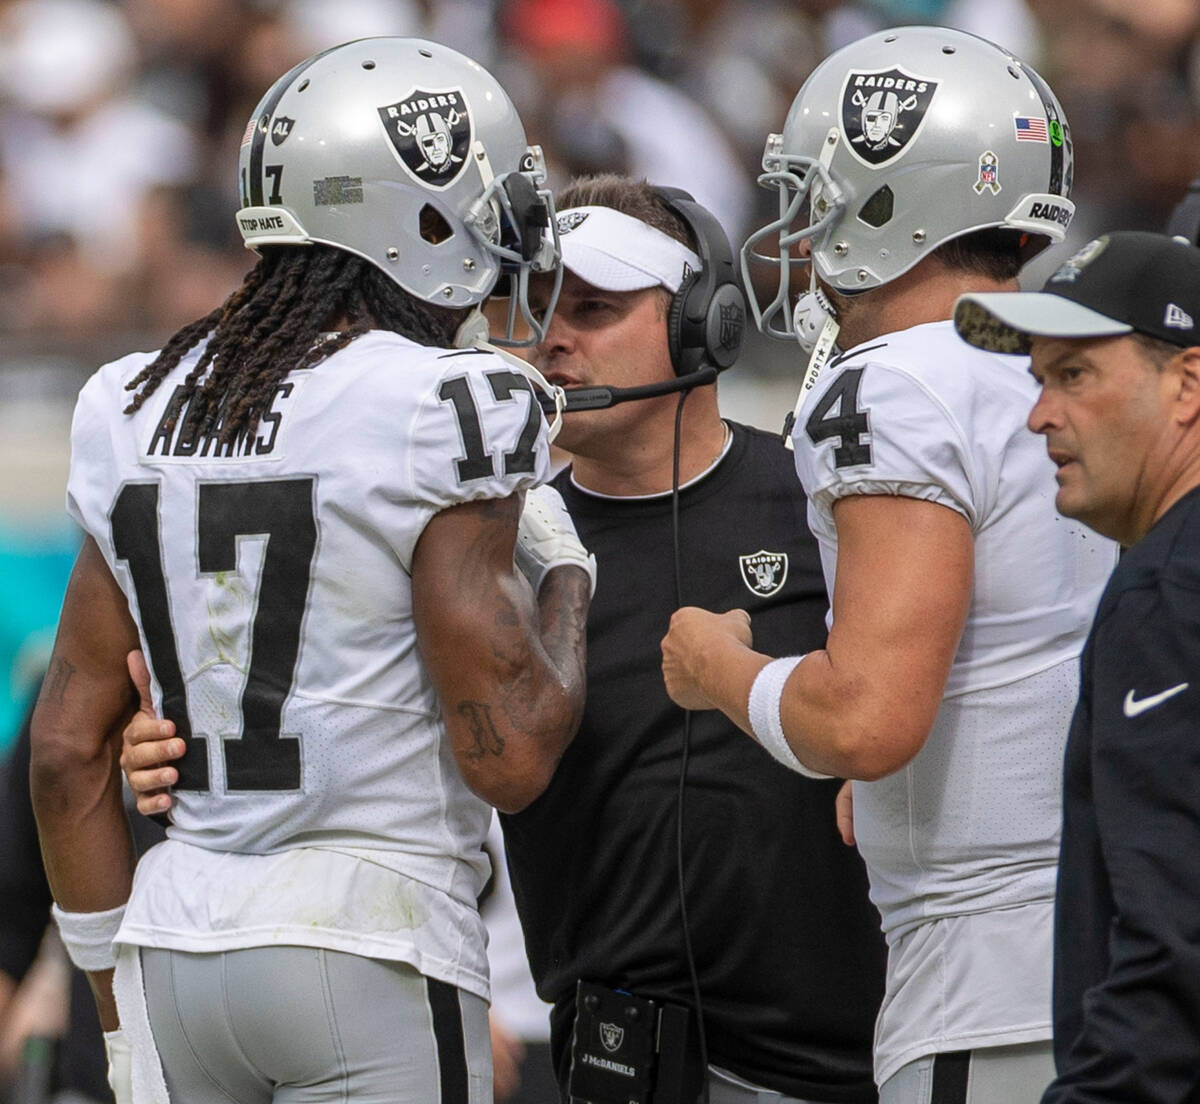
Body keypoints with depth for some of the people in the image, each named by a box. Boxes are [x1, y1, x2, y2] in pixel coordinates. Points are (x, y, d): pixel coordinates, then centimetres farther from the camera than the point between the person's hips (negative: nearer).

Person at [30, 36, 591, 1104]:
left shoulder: (137, 412, 9)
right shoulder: (441, 412, -10)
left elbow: (67, 748, 11)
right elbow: (509, 758, -11)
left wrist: (123, 1012, 18)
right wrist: (564, 577, 7)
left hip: (178, 945, 6)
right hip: (371, 940, -6)